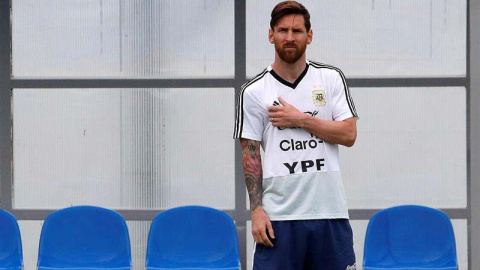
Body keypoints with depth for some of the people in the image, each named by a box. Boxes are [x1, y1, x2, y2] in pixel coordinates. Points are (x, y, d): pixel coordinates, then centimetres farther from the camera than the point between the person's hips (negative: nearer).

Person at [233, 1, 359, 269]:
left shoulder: (332, 78, 7)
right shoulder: (254, 92, 3)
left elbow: (348, 134, 0)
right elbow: (250, 155, 1)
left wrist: (300, 119, -9)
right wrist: (256, 209, -7)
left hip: (329, 212, 1)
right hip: (279, 216, -1)